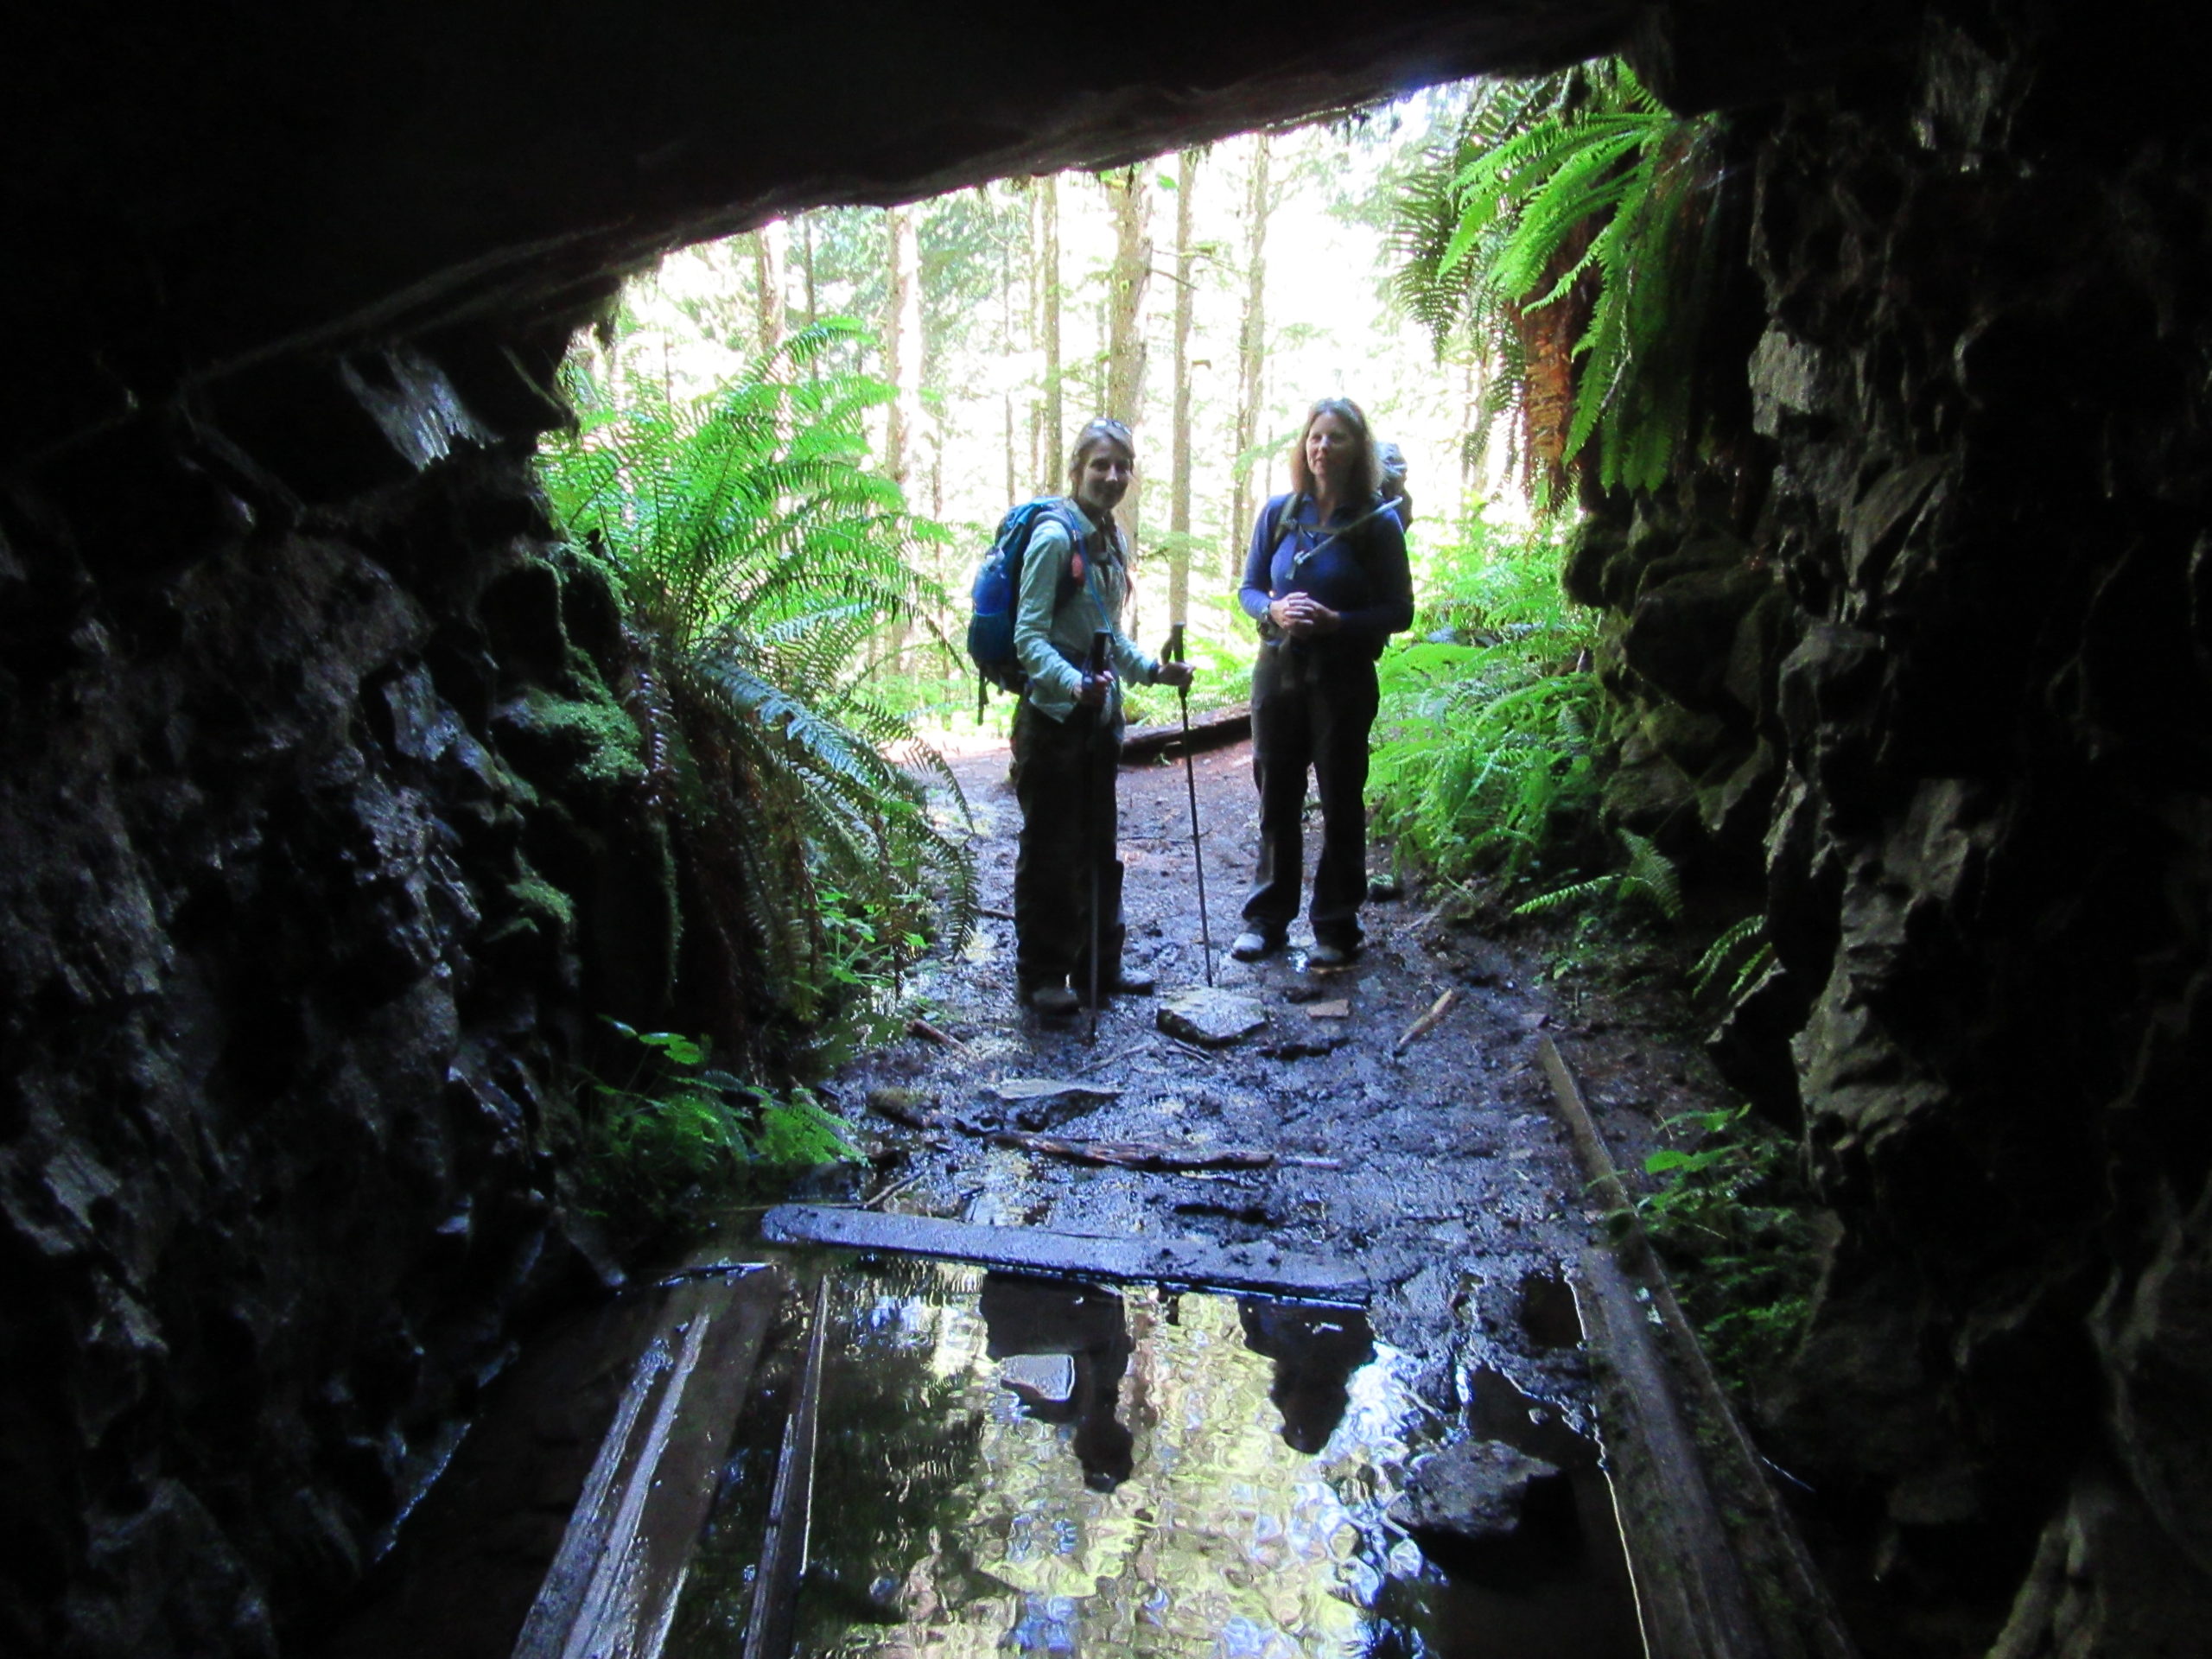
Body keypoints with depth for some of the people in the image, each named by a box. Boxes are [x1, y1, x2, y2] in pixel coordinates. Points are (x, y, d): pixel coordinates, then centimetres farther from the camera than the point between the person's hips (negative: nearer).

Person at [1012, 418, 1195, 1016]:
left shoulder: (1112, 539, 11)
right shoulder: (1055, 536, -15)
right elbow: (1030, 638, -21)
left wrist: (1152, 670, 8)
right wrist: (1074, 684, -35)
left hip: (1100, 717, 8)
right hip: (1053, 716, -8)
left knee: (1099, 846, 15)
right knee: (1050, 849, 2)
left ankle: (1099, 964, 28)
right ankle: (1039, 973, 15)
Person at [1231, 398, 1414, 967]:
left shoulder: (1377, 523, -6)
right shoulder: (1279, 512, 4)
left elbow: (1399, 611, -6)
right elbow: (1250, 588, 9)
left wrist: (1336, 621, -20)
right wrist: (1273, 611, -13)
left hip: (1343, 679, -3)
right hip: (1279, 670, 3)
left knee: (1341, 803, 5)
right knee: (1276, 800, 10)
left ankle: (1336, 928, 15)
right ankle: (1267, 916, 21)